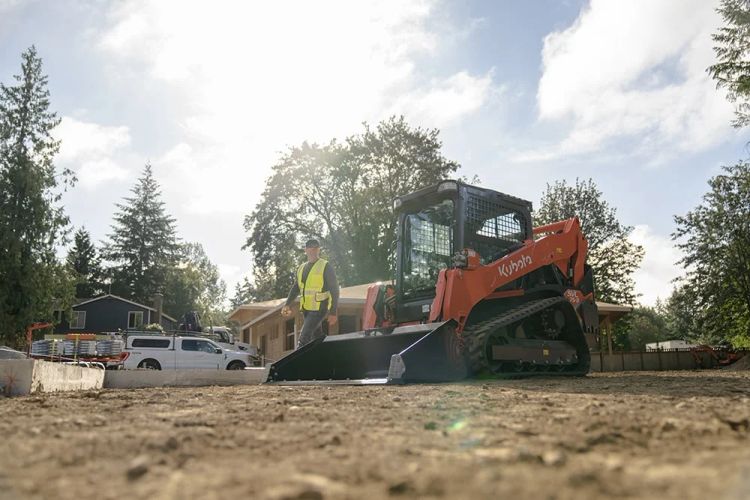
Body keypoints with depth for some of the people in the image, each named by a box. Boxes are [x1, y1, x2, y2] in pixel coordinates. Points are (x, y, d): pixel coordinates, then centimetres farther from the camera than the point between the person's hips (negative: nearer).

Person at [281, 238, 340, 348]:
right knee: (317, 337, 12)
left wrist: (333, 312, -12)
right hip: (306, 309, 7)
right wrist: (287, 304, 6)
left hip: (319, 308, -7)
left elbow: (334, 290, -7)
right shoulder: (301, 268, 14)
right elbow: (295, 288, 20)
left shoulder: (326, 266, -5)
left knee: (304, 337, -15)